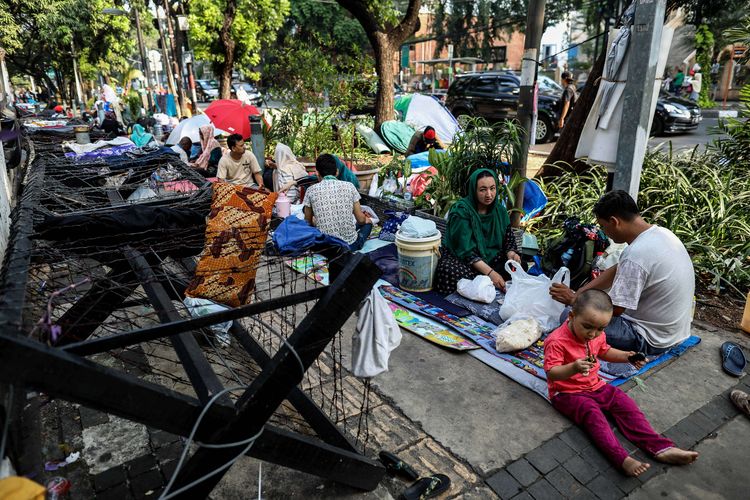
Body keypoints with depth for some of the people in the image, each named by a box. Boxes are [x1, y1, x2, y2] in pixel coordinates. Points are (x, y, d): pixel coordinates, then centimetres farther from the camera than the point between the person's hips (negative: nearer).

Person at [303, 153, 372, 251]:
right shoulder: (349, 186, -5)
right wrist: (366, 219, 25)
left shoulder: (311, 190, -4)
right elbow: (361, 219, 0)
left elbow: (308, 222, 6)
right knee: (368, 222, 27)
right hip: (350, 245, -1)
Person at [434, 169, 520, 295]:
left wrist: (511, 253, -19)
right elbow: (466, 250, -25)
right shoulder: (461, 211, -18)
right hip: (459, 258, -5)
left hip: (491, 257, 5)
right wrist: (490, 273, -35)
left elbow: (508, 238, 7)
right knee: (448, 271, -37)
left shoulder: (499, 210, 1)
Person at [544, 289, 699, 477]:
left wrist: (627, 356, 5)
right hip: (567, 392, -7)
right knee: (592, 412, -31)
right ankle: (622, 459, -41)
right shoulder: (557, 341, -25)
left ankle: (661, 448, -11)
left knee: (625, 403, -7)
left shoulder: (597, 336, 1)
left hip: (594, 385, 8)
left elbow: (605, 352, 23)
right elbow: (552, 373, -27)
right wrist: (574, 368, -45)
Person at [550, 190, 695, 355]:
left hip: (652, 339, -9)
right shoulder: (661, 232, 1)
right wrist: (578, 293, 1)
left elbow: (614, 309, -22)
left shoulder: (636, 255, -30)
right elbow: (616, 271, 8)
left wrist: (573, 300, -8)